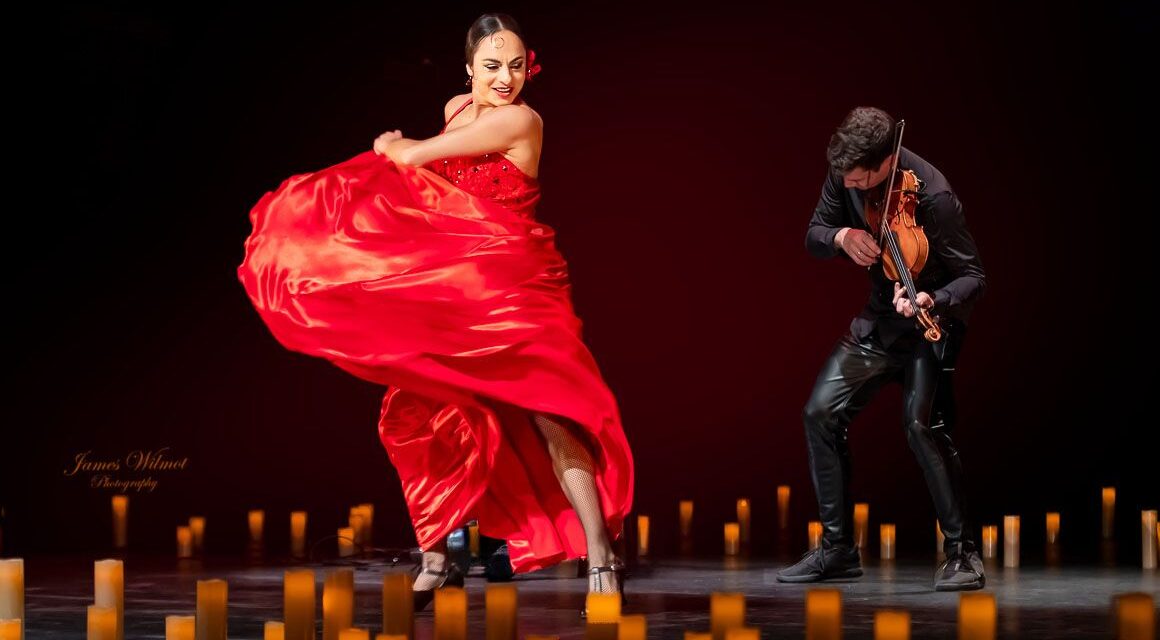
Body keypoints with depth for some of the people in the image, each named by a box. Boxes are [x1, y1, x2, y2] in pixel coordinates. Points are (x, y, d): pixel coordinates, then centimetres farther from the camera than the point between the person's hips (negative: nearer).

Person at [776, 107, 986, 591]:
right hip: (878, 319, 7)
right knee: (821, 413, 1)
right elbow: (814, 235, 4)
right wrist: (841, 236, -20)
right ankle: (838, 549, 12)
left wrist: (932, 301, -41)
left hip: (931, 321, -7)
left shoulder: (932, 195, -27)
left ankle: (961, 552, -13)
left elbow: (973, 277, -21)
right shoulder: (844, 175, -9)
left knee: (921, 423, -25)